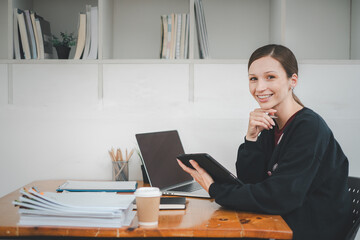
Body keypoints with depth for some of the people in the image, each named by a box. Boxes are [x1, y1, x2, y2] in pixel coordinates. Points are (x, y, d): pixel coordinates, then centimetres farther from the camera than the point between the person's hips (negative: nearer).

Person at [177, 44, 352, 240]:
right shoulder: (269, 126, 4)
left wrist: (215, 190, -18)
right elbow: (249, 181, 0)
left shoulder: (310, 127, -19)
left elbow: (279, 197, -25)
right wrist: (251, 137, -13)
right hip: (283, 223, 6)